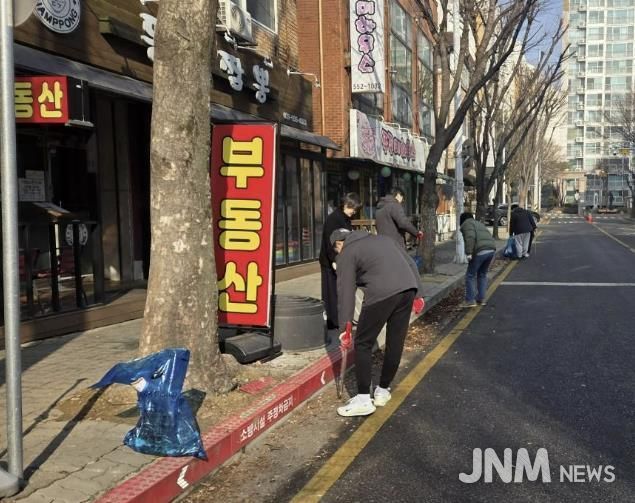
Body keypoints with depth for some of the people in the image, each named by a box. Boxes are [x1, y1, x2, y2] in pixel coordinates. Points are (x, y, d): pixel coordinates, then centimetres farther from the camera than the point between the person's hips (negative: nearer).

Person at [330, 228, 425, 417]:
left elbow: (345, 291, 5)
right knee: (395, 343, 16)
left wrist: (344, 326, 6)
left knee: (363, 344, 6)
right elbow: (410, 263, 22)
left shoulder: (347, 254, 11)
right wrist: (418, 294, 21)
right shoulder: (383, 239, 29)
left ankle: (363, 399, 7)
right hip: (408, 288, 6)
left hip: (381, 294, -6)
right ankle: (383, 391, 28)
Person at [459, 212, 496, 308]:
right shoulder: (479, 224, 31)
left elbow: (470, 237, -14)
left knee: (470, 275, 4)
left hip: (480, 251, -8)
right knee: (482, 275, 22)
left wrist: (469, 253, -17)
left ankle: (470, 300, 4)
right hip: (491, 249, 8)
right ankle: (481, 299, 24)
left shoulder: (467, 224, 6)